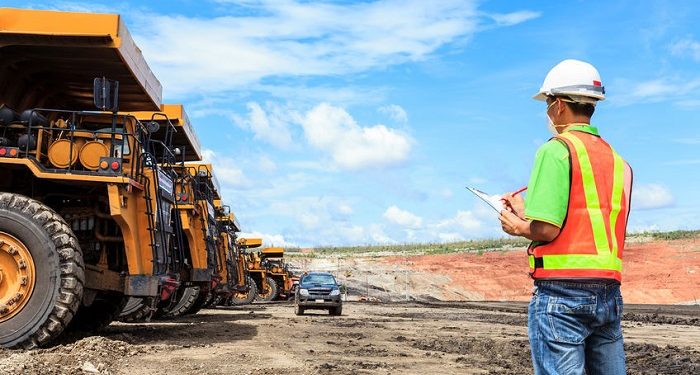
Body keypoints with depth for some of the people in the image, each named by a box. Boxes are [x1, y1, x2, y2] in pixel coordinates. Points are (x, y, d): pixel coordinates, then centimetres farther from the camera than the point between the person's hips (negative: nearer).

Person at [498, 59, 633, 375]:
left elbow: (545, 230, -16)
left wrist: (518, 227, 5)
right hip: (609, 293, 7)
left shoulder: (556, 150, -8)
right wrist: (527, 214, 20)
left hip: (561, 291, -7)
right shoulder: (618, 161, 14)